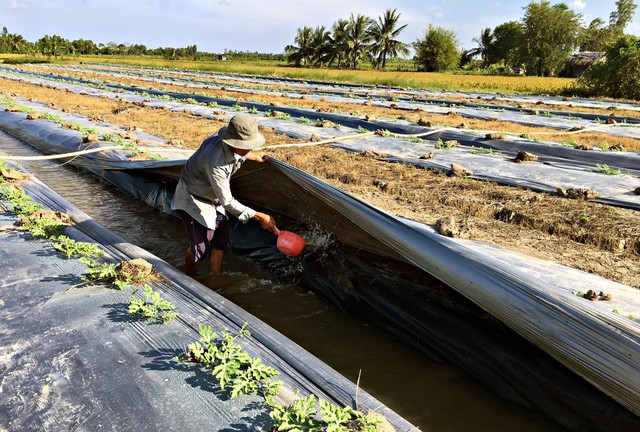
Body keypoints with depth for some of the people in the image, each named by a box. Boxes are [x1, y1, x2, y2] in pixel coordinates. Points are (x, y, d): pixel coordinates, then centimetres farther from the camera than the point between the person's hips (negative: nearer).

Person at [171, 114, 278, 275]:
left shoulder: (228, 144, -17)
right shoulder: (215, 164, -41)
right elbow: (227, 202, -34)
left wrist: (254, 156, 21)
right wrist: (259, 216, -31)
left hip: (213, 198, 8)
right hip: (193, 199, -8)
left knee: (221, 237, 5)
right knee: (201, 247, -3)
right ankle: (186, 275, 28)